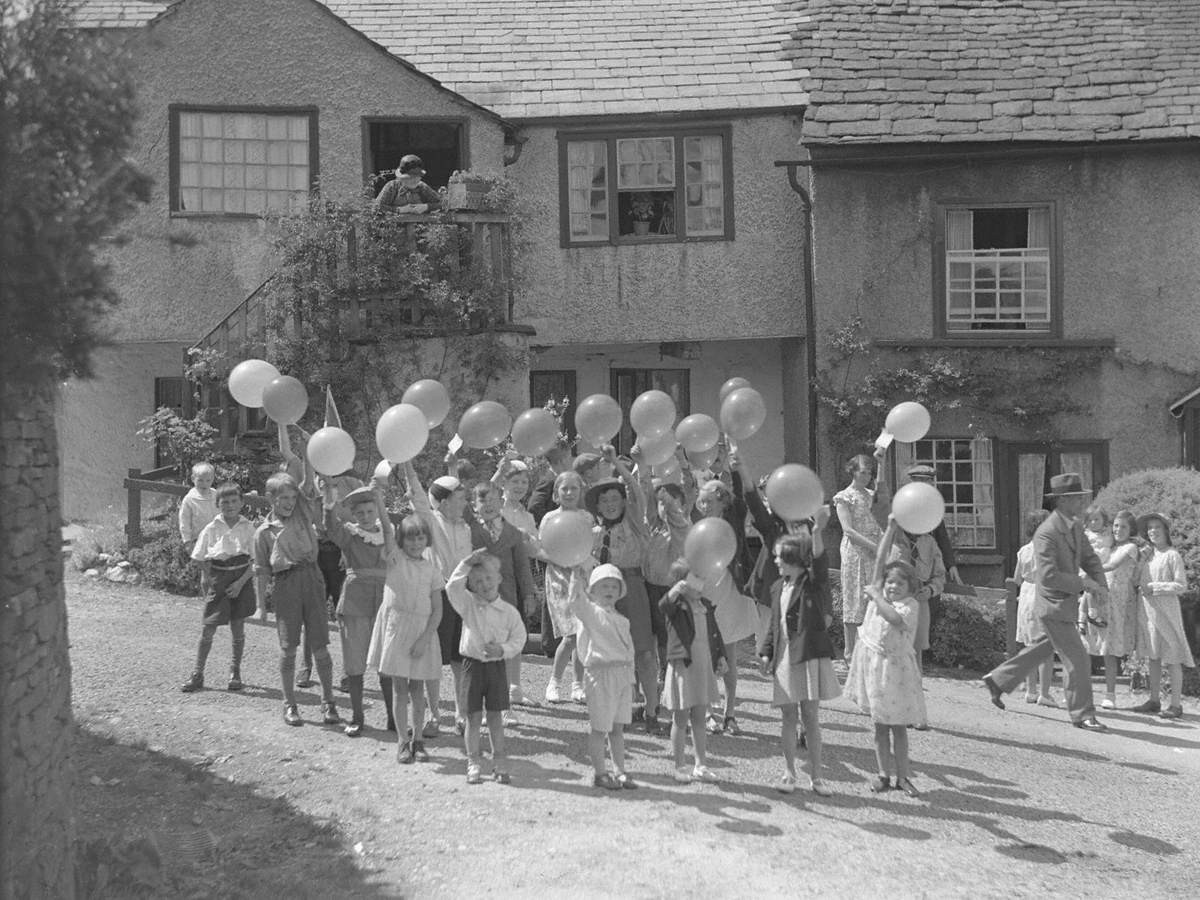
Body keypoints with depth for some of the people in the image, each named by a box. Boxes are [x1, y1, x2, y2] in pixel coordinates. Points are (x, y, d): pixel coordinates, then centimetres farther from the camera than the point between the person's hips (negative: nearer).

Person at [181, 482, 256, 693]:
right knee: (208, 629, 0)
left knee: (238, 628, 6)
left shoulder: (248, 528, -1)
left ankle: (235, 672, 21)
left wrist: (240, 582, -10)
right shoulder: (212, 529, -2)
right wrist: (206, 580, -4)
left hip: (241, 579, 0)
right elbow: (202, 559, 5)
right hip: (218, 580, 0)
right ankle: (197, 675, 10)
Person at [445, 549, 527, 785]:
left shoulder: (509, 612, -1)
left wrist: (503, 650, -16)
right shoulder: (468, 604, -2)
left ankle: (499, 762, 18)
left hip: (496, 666, 0)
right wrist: (467, 563, -17)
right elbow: (452, 587, -17)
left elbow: (518, 639, 2)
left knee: (495, 716, 8)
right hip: (472, 665, 0)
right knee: (474, 717, 4)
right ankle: (473, 763, 15)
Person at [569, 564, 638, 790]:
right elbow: (576, 601, -24)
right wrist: (576, 575, -33)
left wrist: (631, 679, 18)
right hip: (600, 673, -6)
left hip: (622, 674, 6)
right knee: (599, 728, 0)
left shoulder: (622, 621, 17)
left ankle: (619, 771, 19)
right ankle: (600, 773, 10)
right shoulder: (590, 612, -3)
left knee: (618, 727, 11)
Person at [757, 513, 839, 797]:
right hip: (784, 659, 5)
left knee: (810, 717, 2)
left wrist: (817, 532, -41)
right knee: (788, 717, 8)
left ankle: (815, 776, 12)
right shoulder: (778, 588, 11)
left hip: (810, 656, -4)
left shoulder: (814, 584, -6)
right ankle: (789, 773, 18)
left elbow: (820, 562, -26)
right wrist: (766, 652, 6)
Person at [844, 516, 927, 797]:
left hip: (896, 666, -4)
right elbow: (880, 559, 0)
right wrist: (891, 529, -2)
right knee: (880, 724, 10)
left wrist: (876, 596, -19)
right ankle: (884, 774, 16)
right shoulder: (879, 593, 2)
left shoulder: (910, 605, -10)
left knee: (898, 726, 4)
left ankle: (902, 776, 12)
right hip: (872, 662, 4)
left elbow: (894, 617, -32)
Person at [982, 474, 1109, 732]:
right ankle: (1082, 714, 10)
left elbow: (1090, 558, 12)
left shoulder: (1075, 526, 6)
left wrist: (1101, 585, -5)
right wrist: (1082, 583, -21)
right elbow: (1049, 576, -28)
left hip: (1066, 604, 10)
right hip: (1054, 606, -10)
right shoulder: (1046, 533, -23)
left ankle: (998, 680, 36)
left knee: (1044, 649, 23)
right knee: (1077, 659, -4)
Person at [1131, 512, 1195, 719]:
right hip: (1147, 609, 7)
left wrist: (1154, 588, -14)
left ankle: (1175, 704, 1)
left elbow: (1182, 586, -9)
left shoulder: (1172, 555, -7)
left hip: (1165, 609, -7)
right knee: (1153, 657, 11)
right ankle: (1154, 700, 17)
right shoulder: (1148, 554, 12)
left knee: (1172, 659, -2)